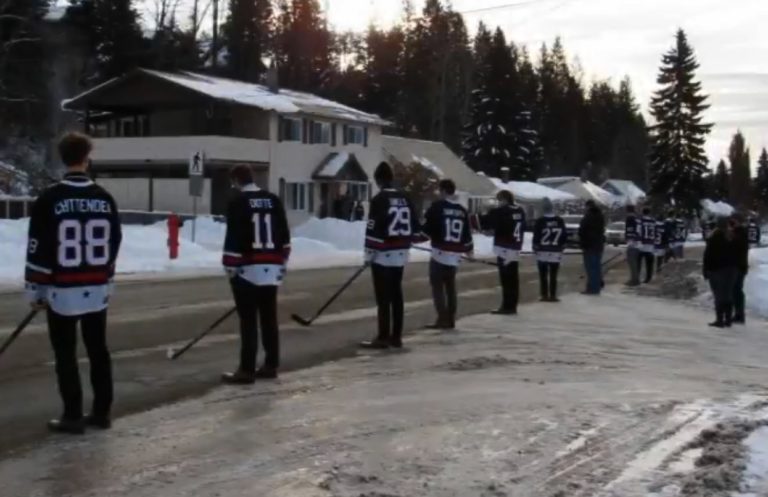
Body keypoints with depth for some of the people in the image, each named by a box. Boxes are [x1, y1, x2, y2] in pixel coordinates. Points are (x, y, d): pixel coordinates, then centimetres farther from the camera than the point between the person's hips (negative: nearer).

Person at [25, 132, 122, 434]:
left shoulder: (49, 199, -11)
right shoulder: (105, 199, 2)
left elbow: (38, 248, -9)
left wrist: (35, 289, 0)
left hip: (62, 291, -4)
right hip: (96, 289, 4)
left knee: (65, 354, 5)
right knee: (98, 350, 13)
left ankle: (73, 417, 9)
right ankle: (101, 413, 19)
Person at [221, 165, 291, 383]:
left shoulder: (237, 202, -7)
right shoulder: (274, 200, 10)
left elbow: (233, 237, -11)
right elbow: (284, 235, 13)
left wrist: (230, 267, -5)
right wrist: (281, 262, 20)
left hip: (247, 269, -6)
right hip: (271, 268, 6)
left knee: (248, 321, -5)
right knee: (269, 318, 11)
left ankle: (247, 370, -3)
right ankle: (271, 366, 16)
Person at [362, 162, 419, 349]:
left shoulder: (379, 200, -13)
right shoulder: (405, 199, 9)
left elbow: (373, 228, -15)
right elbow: (414, 226, 14)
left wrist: (369, 254, -7)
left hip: (383, 255, -7)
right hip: (400, 254, 7)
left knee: (383, 298, -4)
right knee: (396, 295, 11)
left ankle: (383, 338, -2)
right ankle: (396, 337, 14)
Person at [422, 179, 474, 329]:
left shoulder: (437, 207, -8)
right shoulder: (462, 210, 10)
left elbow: (426, 228, -11)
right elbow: (467, 233, 15)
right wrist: (469, 249, 32)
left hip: (440, 253, -6)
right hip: (455, 255, 6)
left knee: (437, 285, 0)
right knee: (450, 286, 16)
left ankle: (443, 319, -7)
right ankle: (450, 319, 18)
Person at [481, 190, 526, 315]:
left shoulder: (500, 212, -12)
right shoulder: (520, 211, 12)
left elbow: (486, 223, -8)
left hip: (504, 248, -8)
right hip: (515, 248, 8)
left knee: (506, 279, -7)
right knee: (513, 278, 9)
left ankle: (507, 306, -8)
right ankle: (512, 306, 14)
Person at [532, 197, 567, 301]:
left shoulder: (540, 221, -10)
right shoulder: (560, 221, 0)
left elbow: (536, 236, -7)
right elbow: (564, 235, 6)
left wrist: (535, 248, 6)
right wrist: (562, 247, 16)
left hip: (542, 251, -2)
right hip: (556, 252, 2)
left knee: (543, 275, 4)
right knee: (553, 275, 6)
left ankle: (545, 296, 3)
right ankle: (553, 296, 7)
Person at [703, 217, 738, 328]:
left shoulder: (714, 237, -11)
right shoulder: (732, 237, 4)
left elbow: (708, 255, -12)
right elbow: (736, 254, 7)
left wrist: (706, 270, -6)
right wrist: (734, 267, 13)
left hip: (716, 269, -5)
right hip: (730, 268, 5)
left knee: (719, 295, -3)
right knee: (728, 295, 10)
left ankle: (720, 320, -4)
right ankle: (728, 319, 12)